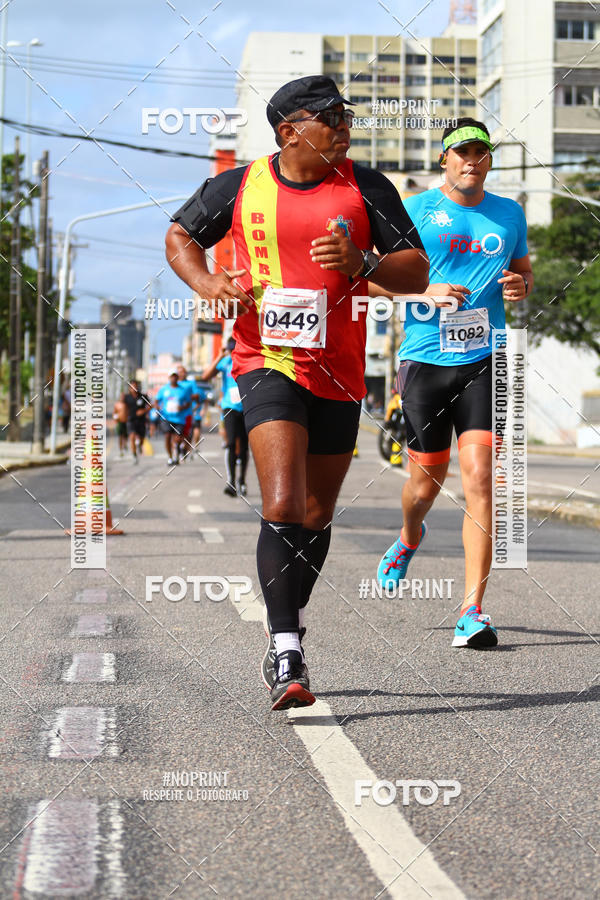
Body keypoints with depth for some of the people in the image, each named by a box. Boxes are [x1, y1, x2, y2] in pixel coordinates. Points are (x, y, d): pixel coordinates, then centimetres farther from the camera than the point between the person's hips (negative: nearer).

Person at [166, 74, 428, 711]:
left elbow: (417, 274, 2)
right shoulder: (239, 186, 2)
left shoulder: (366, 188, 3)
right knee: (282, 507, -20)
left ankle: (286, 631, 36)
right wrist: (206, 283, -2)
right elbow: (179, 236, 18)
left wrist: (363, 264, -18)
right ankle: (285, 655, -15)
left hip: (339, 371, 3)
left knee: (314, 518, 13)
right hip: (268, 362, -3)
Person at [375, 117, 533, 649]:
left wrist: (520, 287, 1)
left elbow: (523, 270, 25)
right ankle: (410, 536, 46)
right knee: (427, 481, 8)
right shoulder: (415, 210, 2)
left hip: (485, 362, 1)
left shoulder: (509, 215, 11)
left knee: (479, 478, -11)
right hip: (425, 360, -1)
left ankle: (473, 611, -9)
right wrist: (426, 291, -15)